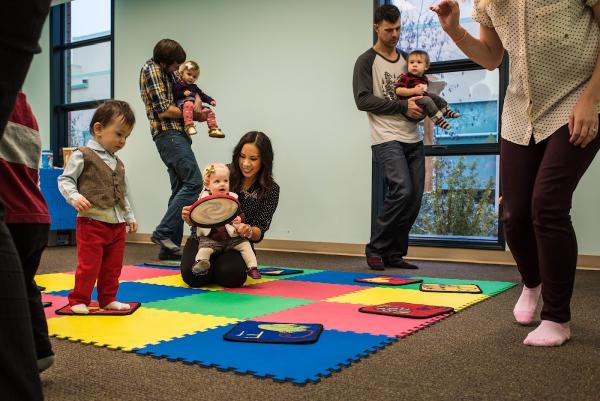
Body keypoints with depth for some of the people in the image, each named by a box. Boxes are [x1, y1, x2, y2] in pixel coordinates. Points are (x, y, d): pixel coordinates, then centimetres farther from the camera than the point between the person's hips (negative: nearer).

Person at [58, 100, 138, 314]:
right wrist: (75, 198, -25)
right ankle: (79, 300, 14)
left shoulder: (118, 163, 16)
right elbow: (65, 180, -9)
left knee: (113, 266, 13)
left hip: (117, 224, 7)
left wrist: (129, 216, 19)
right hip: (91, 222, -7)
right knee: (89, 265, -2)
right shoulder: (83, 155, -7)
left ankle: (108, 299, 26)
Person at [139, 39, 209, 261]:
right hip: (168, 133, -10)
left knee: (180, 189, 7)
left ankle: (170, 246, 9)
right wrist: (192, 114, -3)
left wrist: (196, 108, 3)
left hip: (177, 134, 10)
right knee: (193, 182, -17)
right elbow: (163, 110, -13)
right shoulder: (151, 69, -6)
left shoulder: (169, 71, 19)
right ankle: (163, 232, -14)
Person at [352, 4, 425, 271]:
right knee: (402, 190, -21)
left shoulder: (406, 60, 19)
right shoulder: (367, 61, 1)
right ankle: (376, 249, -4)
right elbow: (363, 100, -10)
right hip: (386, 139, -6)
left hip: (413, 139, 7)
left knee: (414, 198, 1)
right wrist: (403, 106, -15)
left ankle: (394, 254, 12)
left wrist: (424, 106, 1)